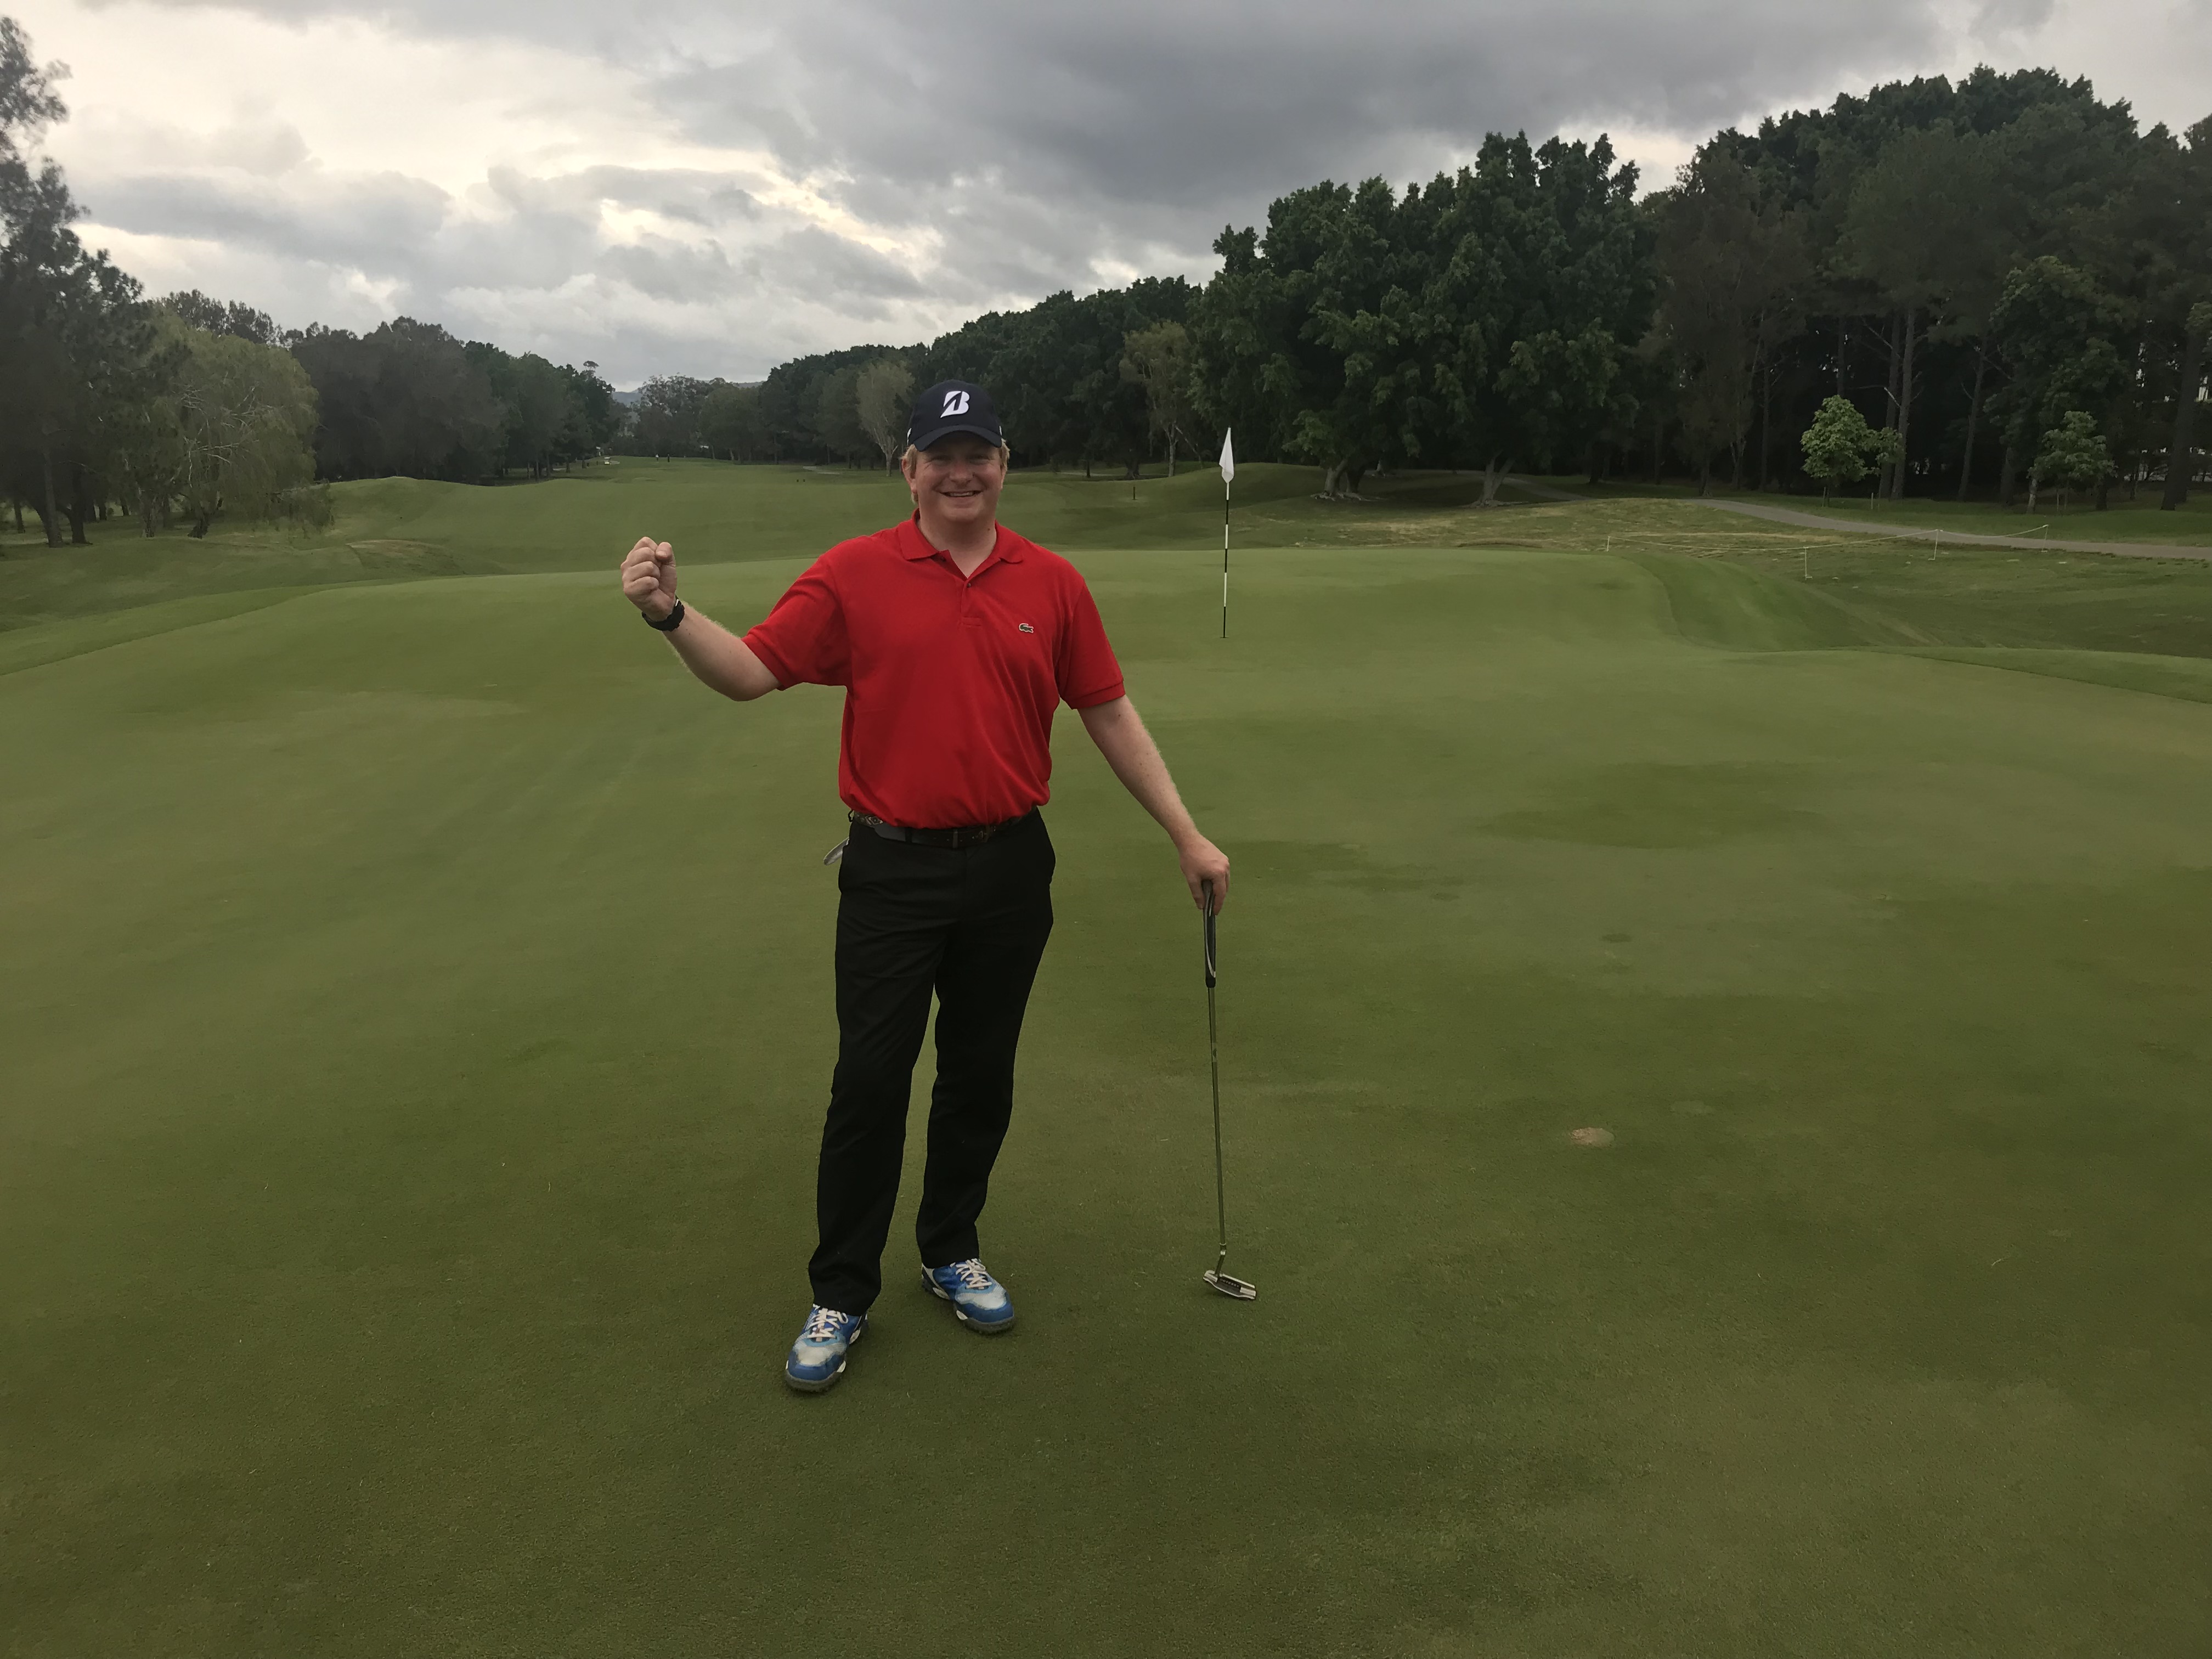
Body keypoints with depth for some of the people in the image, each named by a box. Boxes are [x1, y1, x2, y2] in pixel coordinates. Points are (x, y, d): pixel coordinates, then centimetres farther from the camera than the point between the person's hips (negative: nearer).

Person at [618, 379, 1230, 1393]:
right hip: (893, 868, -2)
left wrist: (1186, 833, 5)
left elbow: (1109, 714, 7)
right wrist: (670, 614, -24)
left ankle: (951, 1251, 33)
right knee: (870, 1080, 1)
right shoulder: (854, 574, -3)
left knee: (981, 1074, 13)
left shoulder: (1052, 584, 3)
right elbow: (751, 673, -5)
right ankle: (841, 1293, 15)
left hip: (1008, 868, 2)